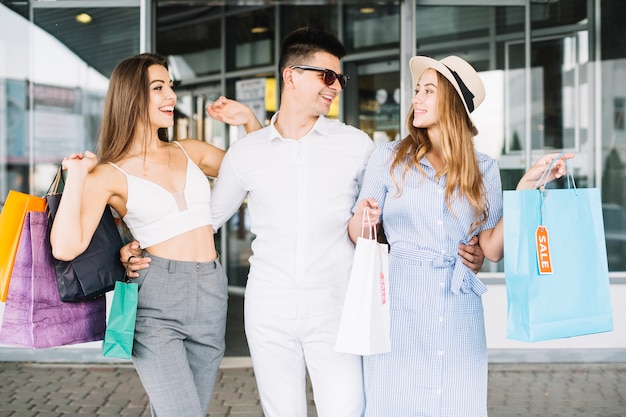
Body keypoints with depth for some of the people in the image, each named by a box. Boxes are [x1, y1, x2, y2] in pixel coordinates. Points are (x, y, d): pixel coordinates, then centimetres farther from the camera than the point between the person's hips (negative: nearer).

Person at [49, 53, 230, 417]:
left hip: (211, 297, 5)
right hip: (156, 303, -5)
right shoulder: (109, 175, -3)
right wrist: (77, 175, -11)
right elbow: (67, 247, -17)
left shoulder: (190, 152, 11)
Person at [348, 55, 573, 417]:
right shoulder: (389, 157, 2)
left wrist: (527, 185, -5)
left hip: (459, 310, 2)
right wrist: (364, 219, -20)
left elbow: (493, 249, -1)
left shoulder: (484, 169, 6)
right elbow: (357, 235, 3)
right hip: (399, 306, -1)